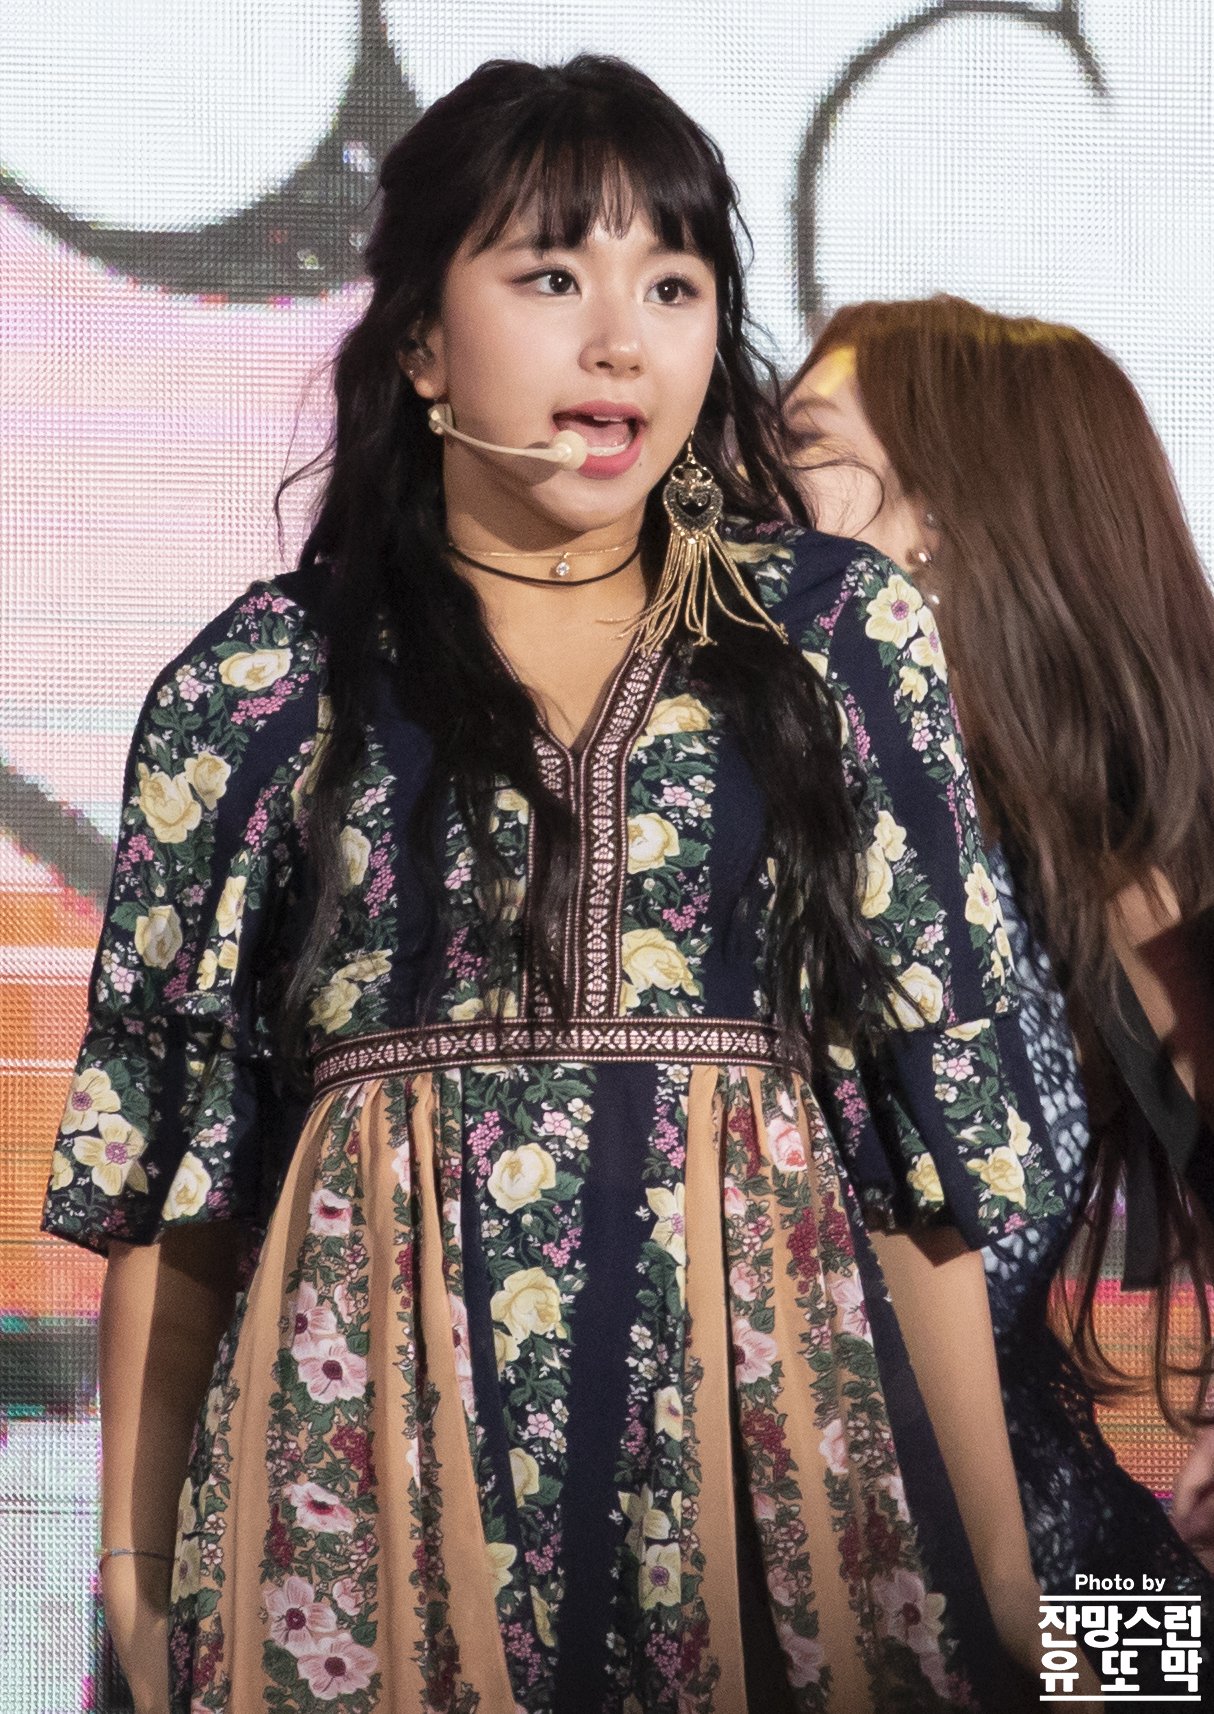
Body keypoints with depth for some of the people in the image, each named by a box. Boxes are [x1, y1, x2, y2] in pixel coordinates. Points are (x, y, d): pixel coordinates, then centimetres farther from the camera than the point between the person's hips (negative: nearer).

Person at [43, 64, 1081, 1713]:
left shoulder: (842, 635, 6)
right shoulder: (264, 682, 4)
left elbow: (941, 1096, 5)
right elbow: (165, 1151, 5)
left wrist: (999, 1562, 1)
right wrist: (135, 1557, 1)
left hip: (769, 1392, 1)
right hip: (377, 1419, -1)